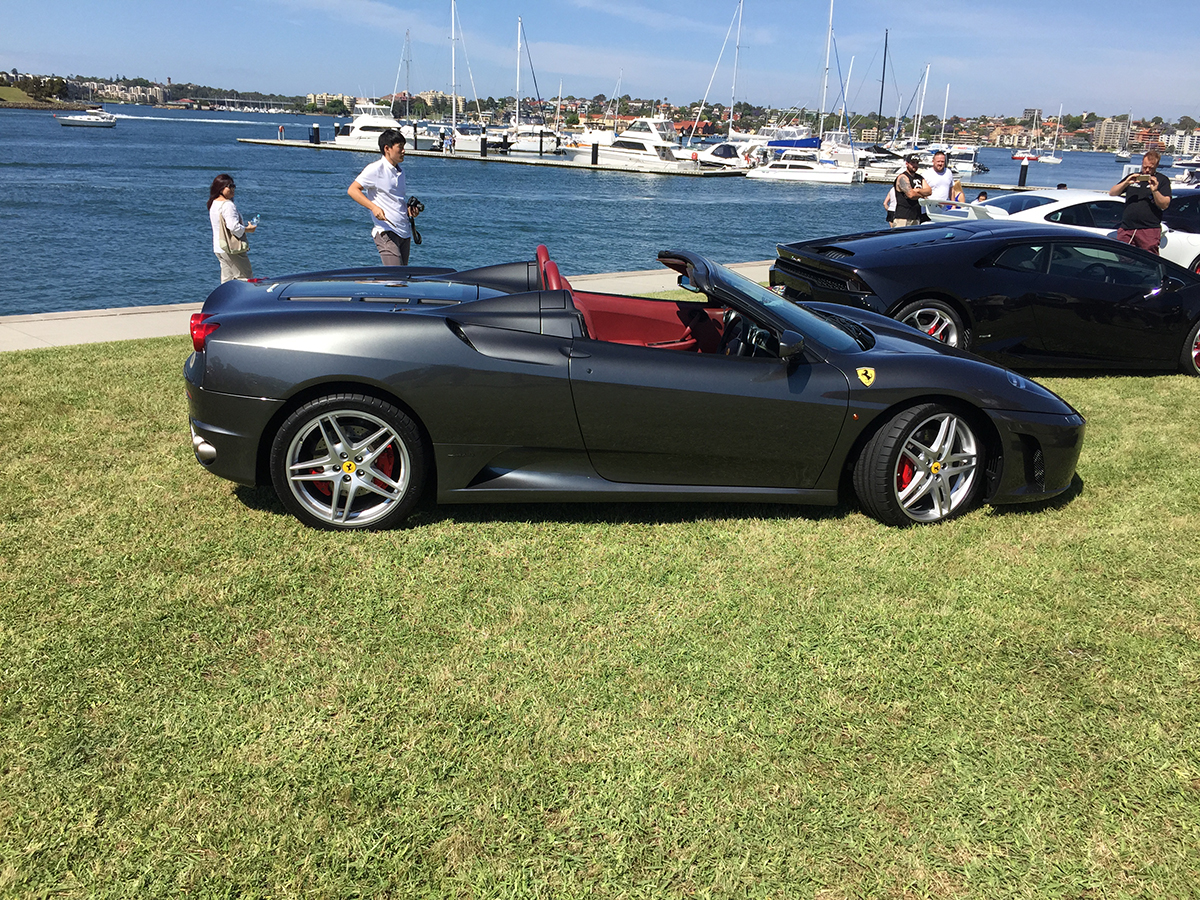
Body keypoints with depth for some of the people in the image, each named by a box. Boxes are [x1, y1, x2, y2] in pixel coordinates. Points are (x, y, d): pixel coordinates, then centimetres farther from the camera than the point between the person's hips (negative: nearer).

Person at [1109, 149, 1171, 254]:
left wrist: (1155, 191, -16)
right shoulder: (1132, 177, 20)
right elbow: (1112, 193, 13)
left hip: (1149, 230, -3)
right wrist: (1126, 183, -3)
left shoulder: (1162, 180, 8)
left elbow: (1164, 205, -1)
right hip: (1126, 229, 3)